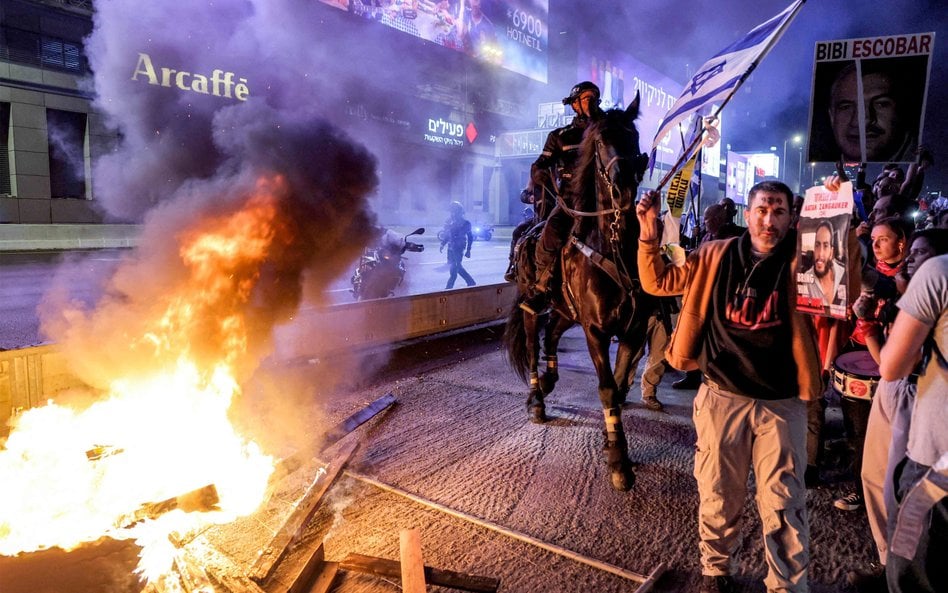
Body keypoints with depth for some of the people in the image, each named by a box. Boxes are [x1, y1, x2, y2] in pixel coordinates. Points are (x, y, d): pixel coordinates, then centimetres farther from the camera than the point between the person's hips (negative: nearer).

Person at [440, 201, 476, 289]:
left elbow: (470, 237, -1)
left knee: (454, 268, -8)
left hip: (460, 248, -6)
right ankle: (471, 282, 31)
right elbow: (446, 235, 15)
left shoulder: (465, 223, -6)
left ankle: (448, 288, -4)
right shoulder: (448, 221, 7)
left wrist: (468, 250, -3)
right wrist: (442, 245, 2)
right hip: (451, 248, 6)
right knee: (458, 267, 15)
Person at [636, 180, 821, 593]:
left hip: (782, 404, -1)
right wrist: (649, 234, -7)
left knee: (783, 506, 8)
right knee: (718, 497, 16)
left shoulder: (800, 260, -3)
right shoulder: (715, 256, 0)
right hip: (722, 398, 1)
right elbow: (657, 282, 6)